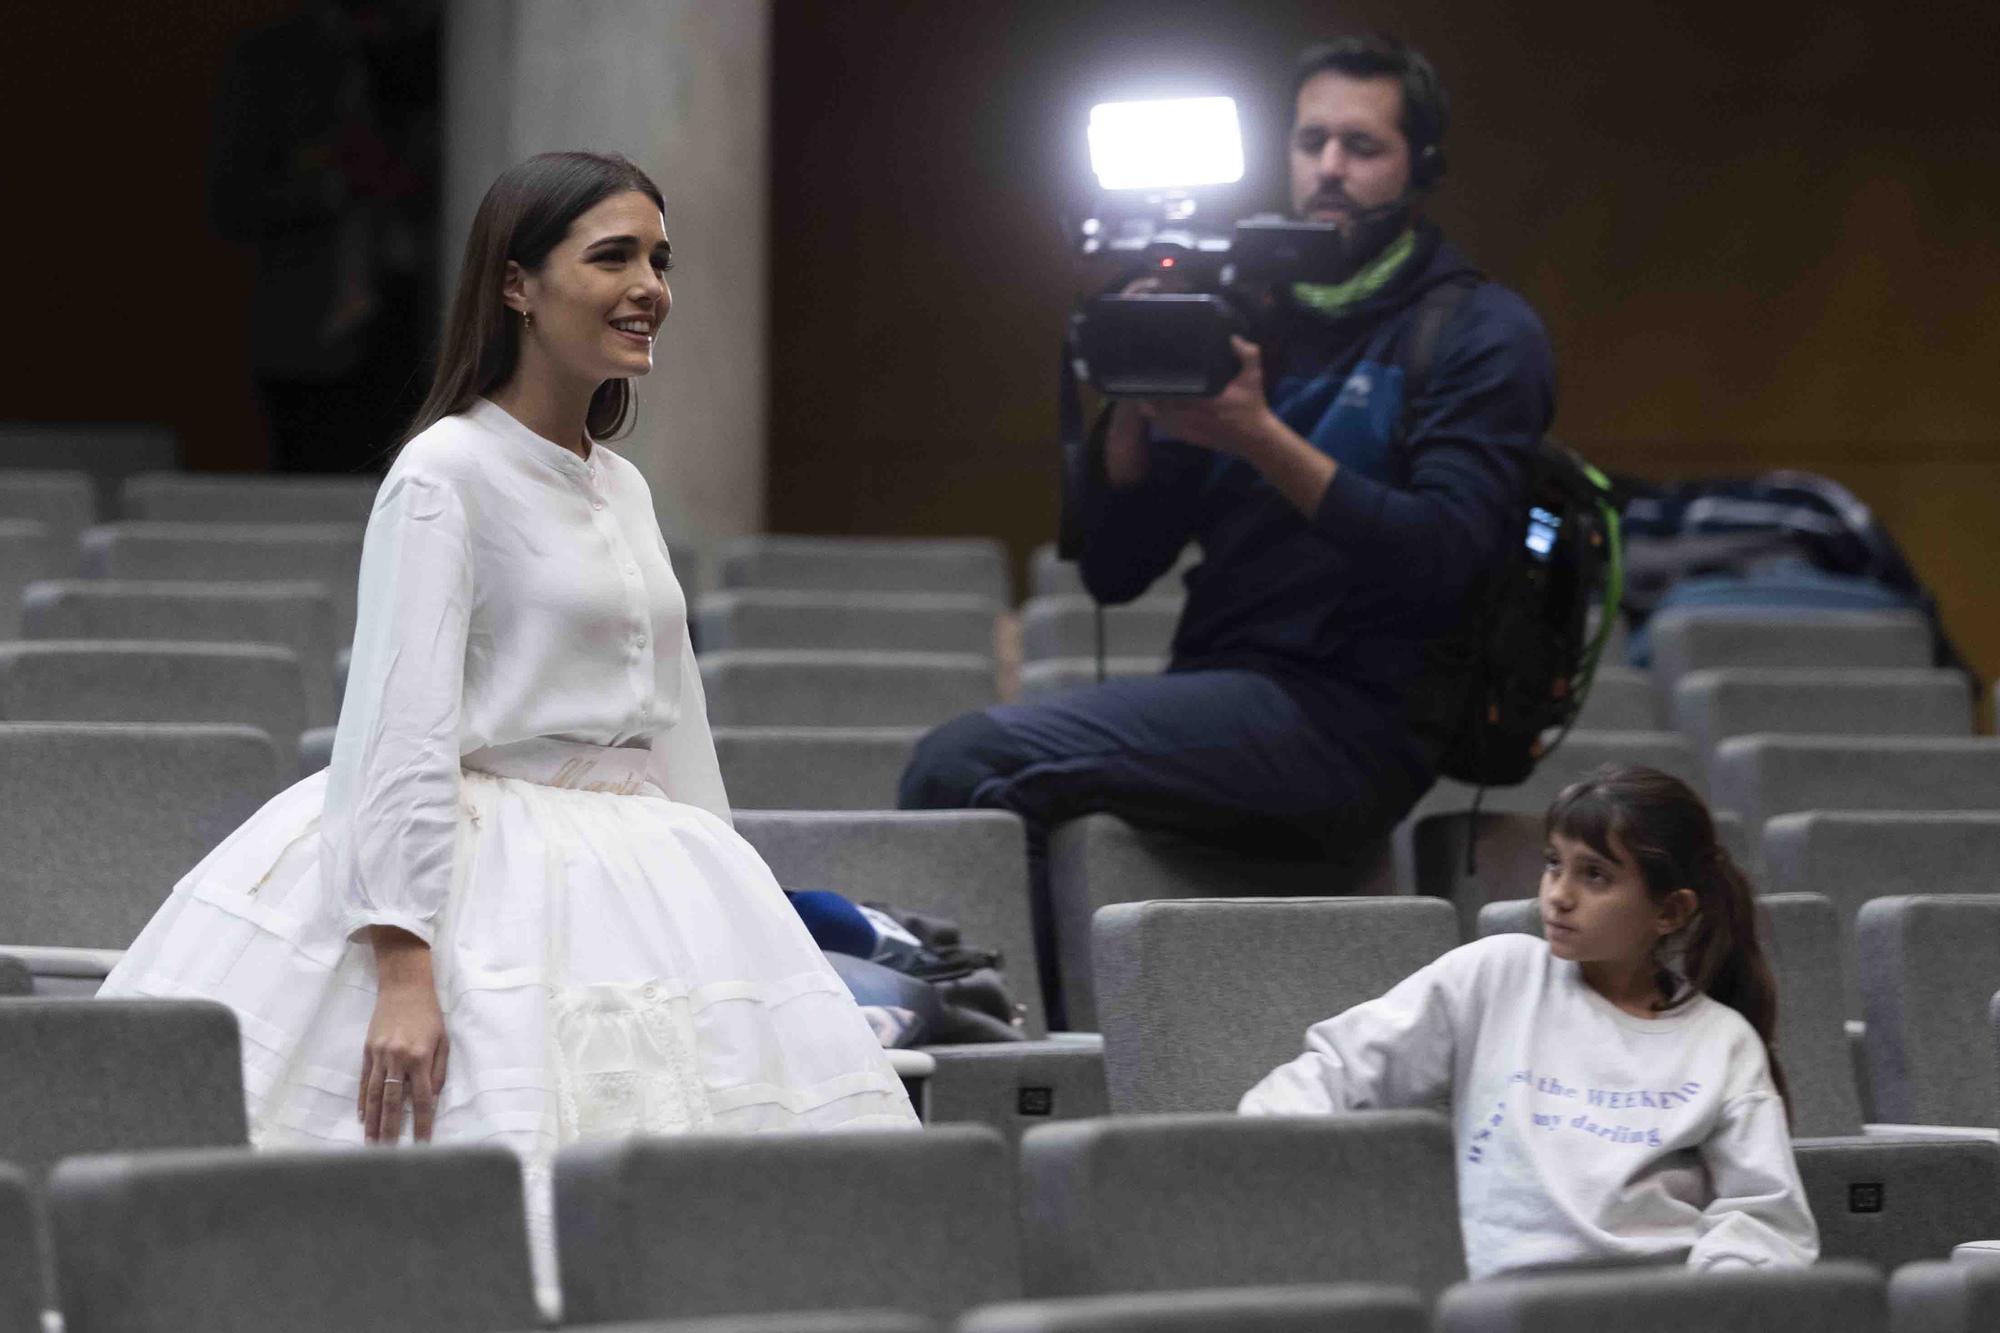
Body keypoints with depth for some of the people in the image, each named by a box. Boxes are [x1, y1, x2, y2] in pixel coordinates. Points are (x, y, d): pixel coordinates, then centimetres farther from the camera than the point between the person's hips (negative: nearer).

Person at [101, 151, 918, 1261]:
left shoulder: (626, 491, 17)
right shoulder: (446, 473, -8)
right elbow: (400, 724, -16)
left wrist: (727, 911, 18)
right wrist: (403, 967, -24)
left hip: (639, 886, 8)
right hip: (479, 878, -8)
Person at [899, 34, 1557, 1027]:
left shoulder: (1481, 335, 4)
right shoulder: (1246, 320, 21)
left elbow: (1442, 558, -13)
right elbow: (1113, 571, 17)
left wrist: (1261, 436, -19)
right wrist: (1133, 411, -1)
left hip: (1348, 722, -6)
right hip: (1223, 704, 6)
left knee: (969, 761, -24)